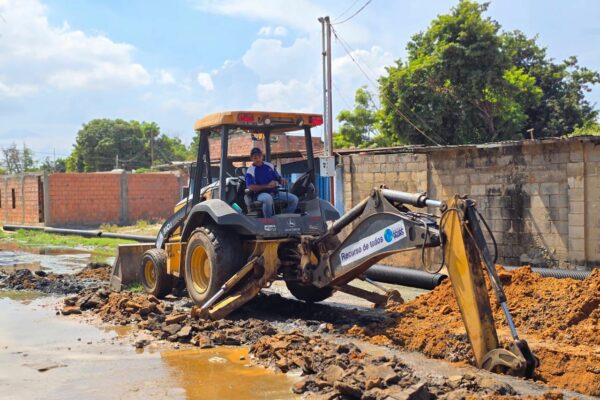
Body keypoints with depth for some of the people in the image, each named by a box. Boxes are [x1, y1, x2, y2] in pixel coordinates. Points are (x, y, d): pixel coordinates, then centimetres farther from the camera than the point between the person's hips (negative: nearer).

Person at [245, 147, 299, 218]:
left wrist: (283, 180, -9)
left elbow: (278, 178, 18)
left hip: (275, 192, 5)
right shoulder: (250, 171, -3)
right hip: (261, 194, -5)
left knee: (294, 199, -13)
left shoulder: (269, 166, 14)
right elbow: (251, 187, -16)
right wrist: (267, 186, -24)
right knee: (268, 199, -41)